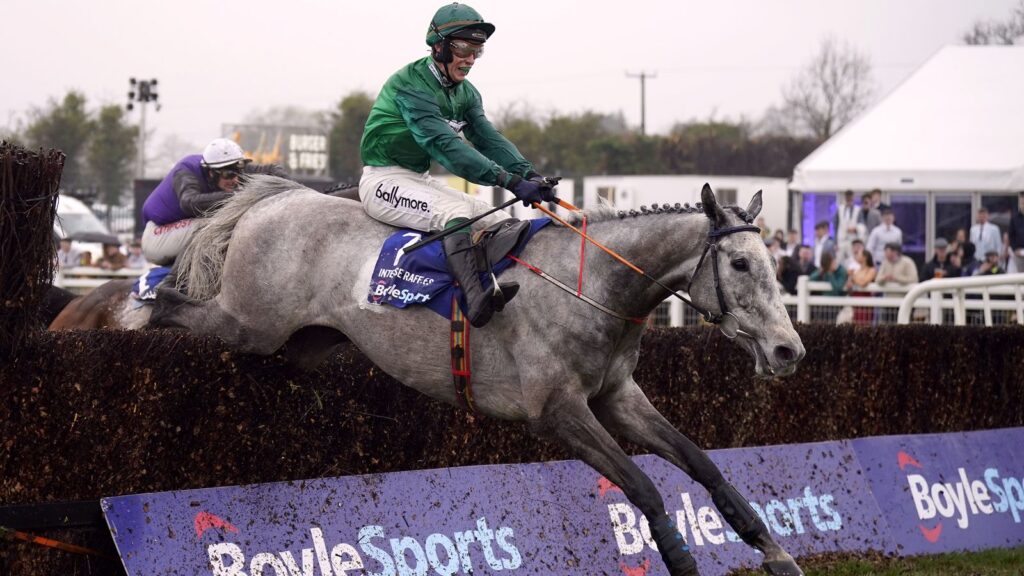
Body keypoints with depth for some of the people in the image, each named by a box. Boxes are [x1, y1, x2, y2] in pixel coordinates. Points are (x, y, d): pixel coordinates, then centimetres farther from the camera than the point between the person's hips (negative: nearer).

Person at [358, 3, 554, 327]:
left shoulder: (465, 94, 7)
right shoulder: (411, 86, -22)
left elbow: (488, 139, -3)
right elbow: (443, 144, -32)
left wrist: (528, 174, -23)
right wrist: (509, 180, -40)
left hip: (421, 180, 10)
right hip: (384, 181, -10)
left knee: (500, 220, -3)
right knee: (456, 211, -33)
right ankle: (475, 301, -50)